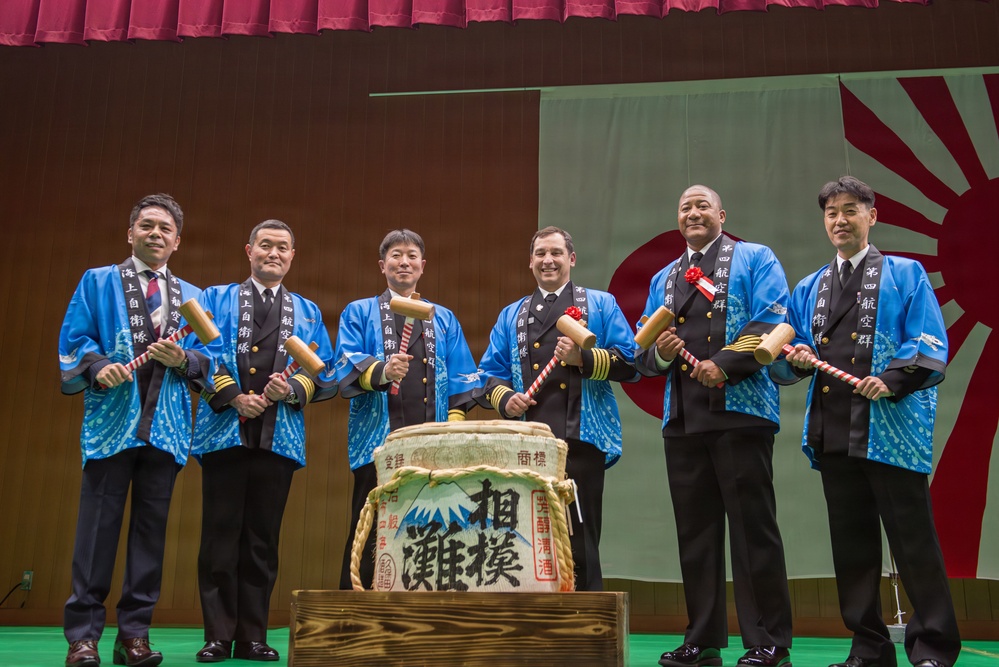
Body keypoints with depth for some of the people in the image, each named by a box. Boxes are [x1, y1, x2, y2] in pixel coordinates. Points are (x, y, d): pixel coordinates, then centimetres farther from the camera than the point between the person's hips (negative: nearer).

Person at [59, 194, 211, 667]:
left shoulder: (193, 297, 17)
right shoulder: (97, 282, 12)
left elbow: (209, 361, 11)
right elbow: (73, 341, 3)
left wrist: (183, 358, -10)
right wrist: (98, 366, -16)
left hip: (168, 425, 3)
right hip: (112, 418, -2)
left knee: (151, 528, 4)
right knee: (98, 525, -4)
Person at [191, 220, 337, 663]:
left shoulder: (308, 312, 18)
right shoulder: (216, 299, 14)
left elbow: (326, 373, 9)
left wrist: (292, 389, -11)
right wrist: (233, 396, -12)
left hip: (280, 437, 2)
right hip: (224, 431, -1)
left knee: (263, 540, 4)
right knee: (220, 537, -2)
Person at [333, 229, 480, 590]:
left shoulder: (443, 319, 20)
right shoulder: (359, 312, 13)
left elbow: (461, 379, 13)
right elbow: (347, 366, -2)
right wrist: (381, 372, -23)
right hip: (378, 440, -2)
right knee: (369, 536, -2)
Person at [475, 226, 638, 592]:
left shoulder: (600, 305, 14)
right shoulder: (511, 315, 23)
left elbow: (628, 362, 4)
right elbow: (490, 374, 17)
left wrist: (584, 358, -12)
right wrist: (505, 398, -4)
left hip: (581, 439, -2)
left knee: (580, 544, -3)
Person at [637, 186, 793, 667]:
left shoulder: (755, 259, 7)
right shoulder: (663, 279, 22)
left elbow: (772, 324, -8)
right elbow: (643, 351, 17)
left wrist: (723, 364, -18)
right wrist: (658, 352, -5)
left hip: (740, 410, -5)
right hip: (682, 416, 5)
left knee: (753, 528, -4)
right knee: (694, 531, 7)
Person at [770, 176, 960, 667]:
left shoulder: (905, 275, 6)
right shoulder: (808, 289, 18)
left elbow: (931, 349, -4)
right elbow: (782, 363, 16)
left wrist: (891, 382, -20)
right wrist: (796, 360, -6)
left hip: (892, 429, -4)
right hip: (833, 433, 5)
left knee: (914, 542, -2)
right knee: (851, 545, 9)